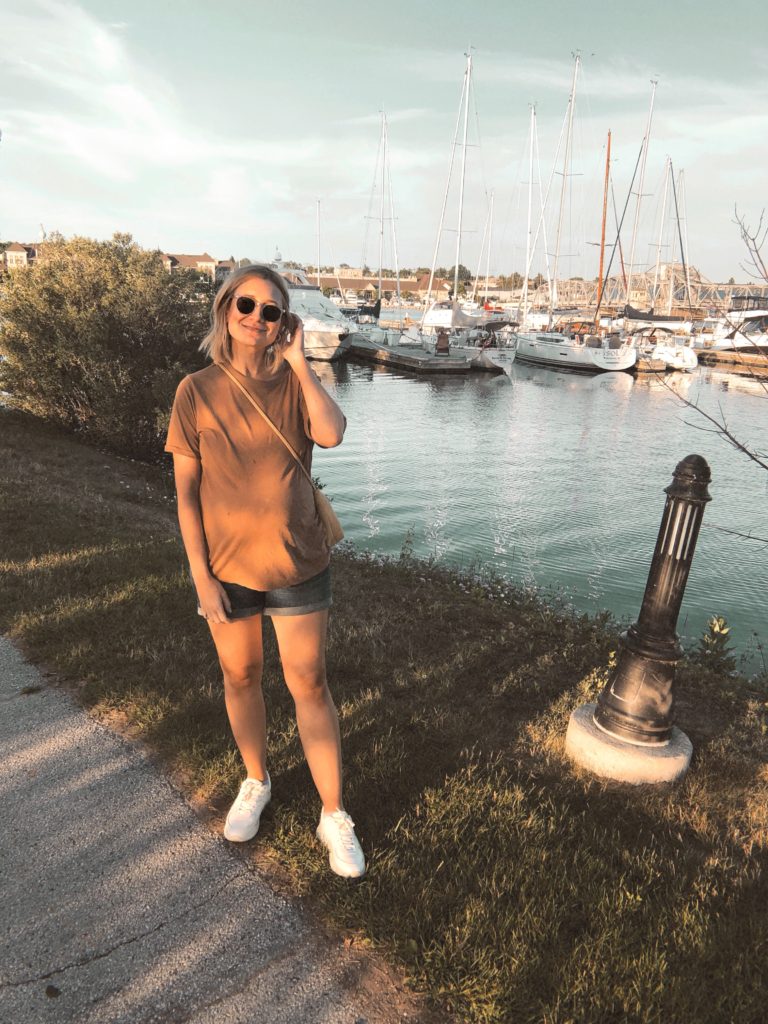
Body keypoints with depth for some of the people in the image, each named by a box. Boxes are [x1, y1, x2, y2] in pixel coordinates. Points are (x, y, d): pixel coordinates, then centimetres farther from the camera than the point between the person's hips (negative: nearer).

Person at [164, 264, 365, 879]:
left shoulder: (295, 384, -2)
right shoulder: (197, 391, -5)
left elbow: (331, 435, -23)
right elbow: (186, 491, -5)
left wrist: (299, 363, -16)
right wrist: (201, 575, -8)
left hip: (299, 565, 0)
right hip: (227, 567, 1)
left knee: (310, 686, 7)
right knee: (240, 678, 18)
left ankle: (334, 817, 23)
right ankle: (256, 783, 43)